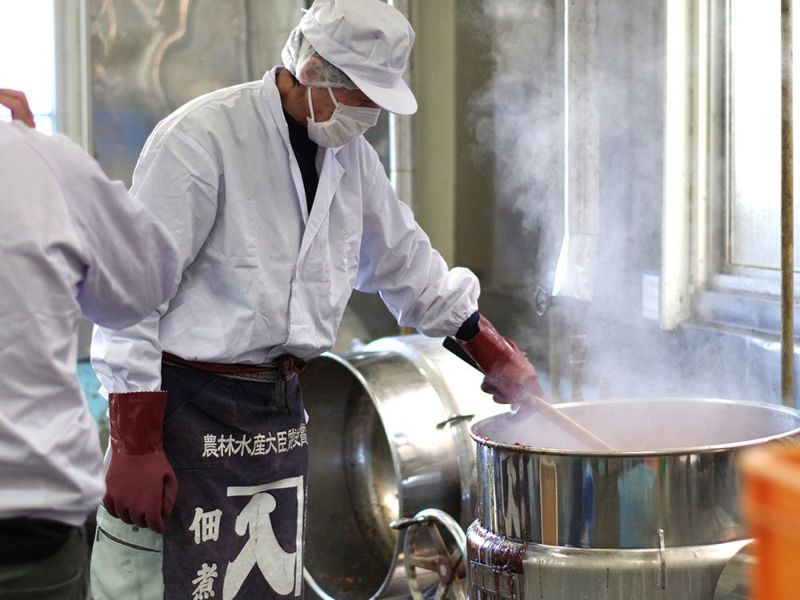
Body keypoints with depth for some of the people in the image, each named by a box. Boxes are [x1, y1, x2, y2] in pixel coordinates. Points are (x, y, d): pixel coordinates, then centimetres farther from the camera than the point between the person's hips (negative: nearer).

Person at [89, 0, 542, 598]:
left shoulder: (350, 153, 9)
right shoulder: (202, 138, -15)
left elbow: (403, 258, 26)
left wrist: (487, 346, 31)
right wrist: (134, 446, -16)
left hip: (281, 410, 7)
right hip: (188, 409, -7)